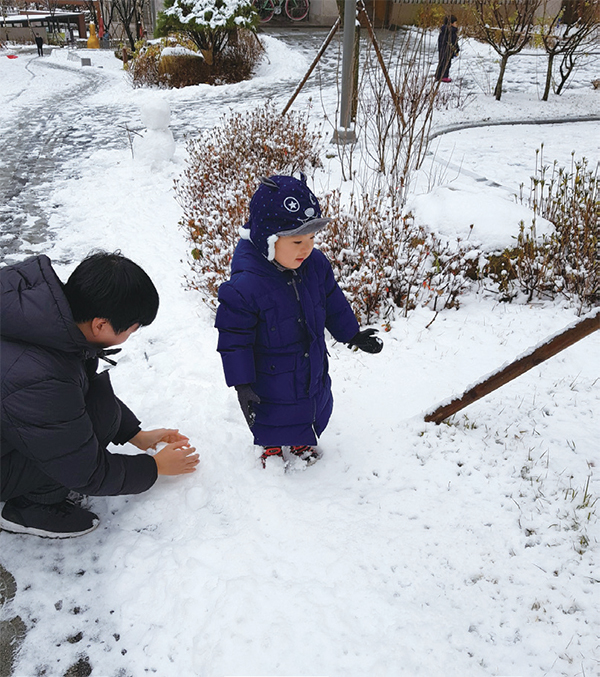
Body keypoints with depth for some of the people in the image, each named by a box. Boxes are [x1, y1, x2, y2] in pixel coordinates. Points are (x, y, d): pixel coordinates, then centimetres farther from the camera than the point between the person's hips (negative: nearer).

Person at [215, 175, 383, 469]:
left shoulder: (315, 264, -13)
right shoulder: (244, 285, -32)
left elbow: (333, 302, 5)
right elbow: (234, 338, -23)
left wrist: (352, 334, 13)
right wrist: (242, 384, -20)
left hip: (313, 367, 6)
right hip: (272, 378, -6)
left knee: (315, 410, 26)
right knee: (276, 422, 17)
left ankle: (303, 443, 57)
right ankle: (274, 450, 50)